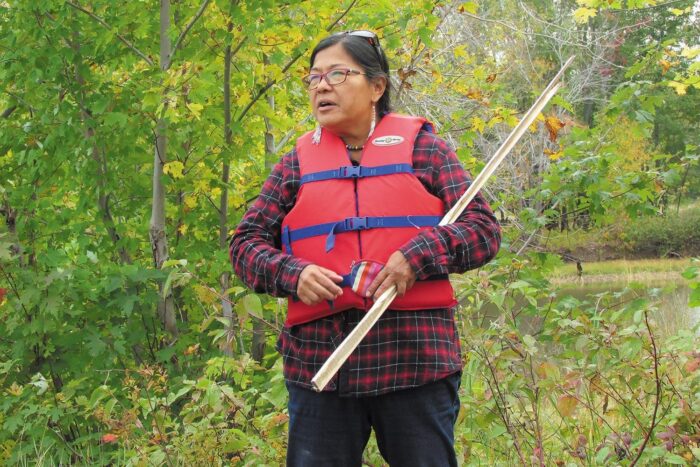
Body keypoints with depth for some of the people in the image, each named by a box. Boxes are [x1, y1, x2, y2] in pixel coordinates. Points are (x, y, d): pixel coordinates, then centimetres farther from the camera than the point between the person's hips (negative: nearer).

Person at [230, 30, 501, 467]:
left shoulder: (421, 146, 7)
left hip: (415, 354, -1)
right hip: (318, 360, 2)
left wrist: (419, 255, -16)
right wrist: (292, 274, -9)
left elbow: (483, 230, 2)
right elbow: (246, 242, 12)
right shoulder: (298, 161, 12)